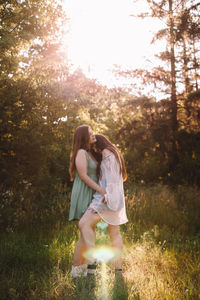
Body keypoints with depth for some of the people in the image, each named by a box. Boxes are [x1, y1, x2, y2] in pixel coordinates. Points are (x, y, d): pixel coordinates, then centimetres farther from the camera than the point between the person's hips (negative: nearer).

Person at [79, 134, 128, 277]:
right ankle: (119, 268, 11)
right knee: (114, 233, 10)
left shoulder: (107, 152, -8)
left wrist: (107, 194, -26)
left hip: (109, 197, -11)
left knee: (84, 223, -18)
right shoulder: (115, 153, 21)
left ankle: (92, 261, -25)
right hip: (115, 199, 11)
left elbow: (110, 173, -18)